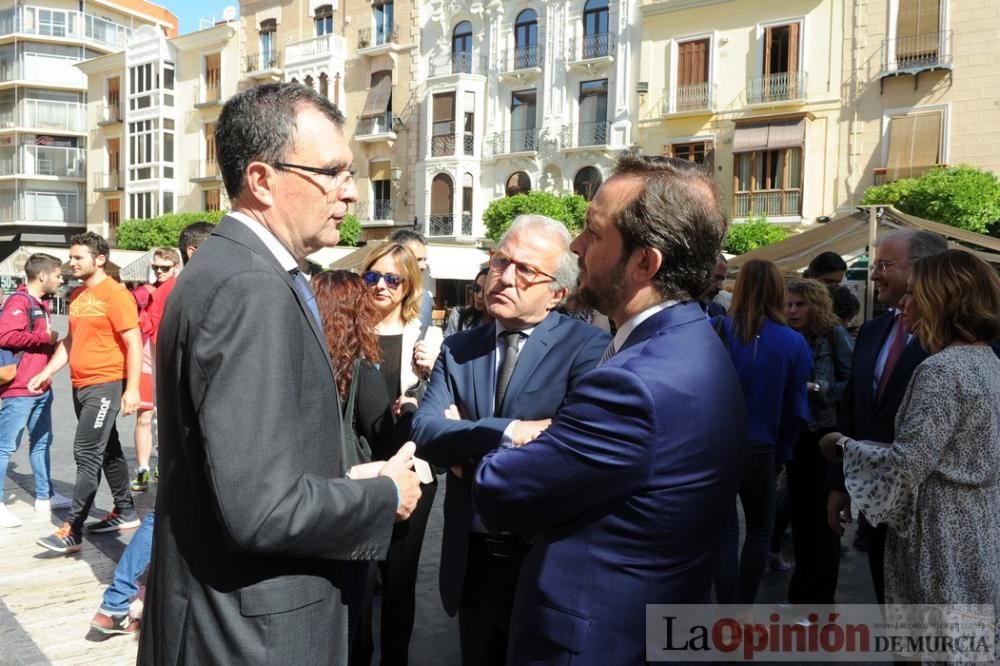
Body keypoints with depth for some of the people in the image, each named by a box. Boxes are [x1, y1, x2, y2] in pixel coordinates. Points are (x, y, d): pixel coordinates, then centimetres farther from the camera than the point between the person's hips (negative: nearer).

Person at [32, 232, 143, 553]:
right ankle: (126, 512, 26)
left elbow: (134, 343, -15)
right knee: (107, 449, 15)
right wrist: (46, 373, 13)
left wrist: (132, 389, -20)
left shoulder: (115, 294, -12)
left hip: (106, 385, -8)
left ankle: (73, 531, -5)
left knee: (87, 453, -9)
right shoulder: (77, 296, 13)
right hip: (80, 385, 9)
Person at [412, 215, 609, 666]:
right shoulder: (458, 349, 3)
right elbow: (424, 433, -10)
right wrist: (507, 432, -26)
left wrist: (465, 442, -17)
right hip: (472, 559, 5)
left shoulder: (588, 346, -13)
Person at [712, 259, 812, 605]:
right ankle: (744, 609, 28)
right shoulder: (793, 343, -8)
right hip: (759, 448, 1)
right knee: (760, 530, 22)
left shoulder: (715, 330, -10)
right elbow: (794, 409, -5)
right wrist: (781, 452, 6)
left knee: (724, 533, 9)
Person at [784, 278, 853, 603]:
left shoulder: (835, 336, -8)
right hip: (795, 434, 5)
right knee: (799, 510, 12)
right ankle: (800, 590, 27)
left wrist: (814, 388, -22)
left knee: (823, 515, 2)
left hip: (827, 434, -4)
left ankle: (820, 599, 14)